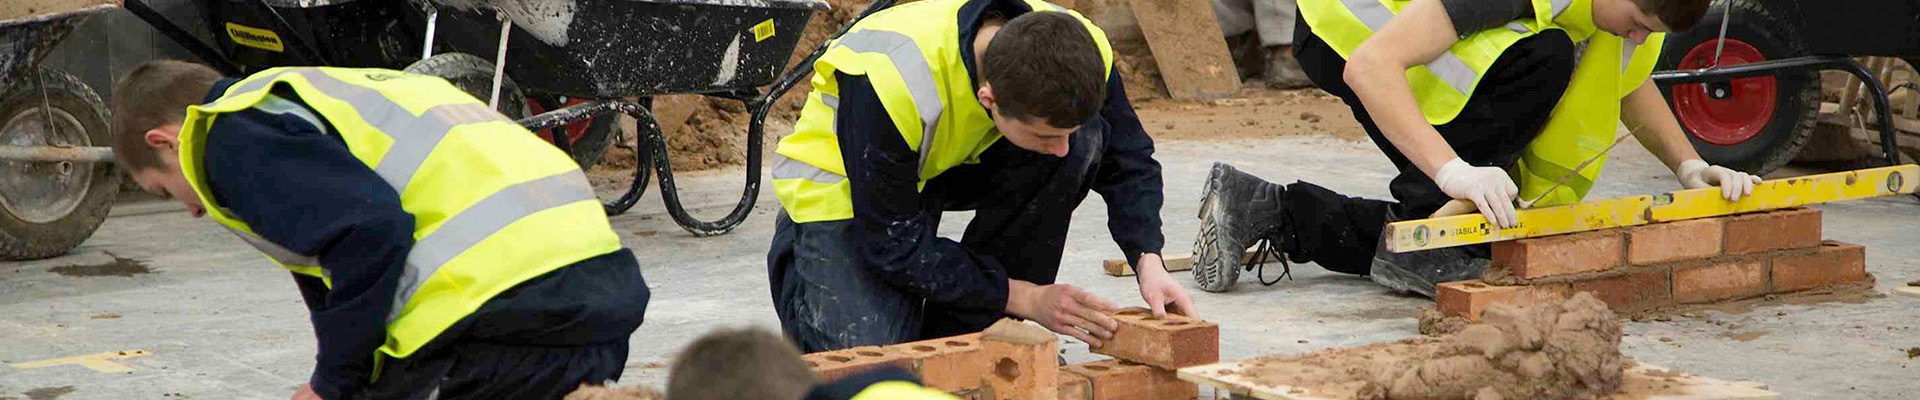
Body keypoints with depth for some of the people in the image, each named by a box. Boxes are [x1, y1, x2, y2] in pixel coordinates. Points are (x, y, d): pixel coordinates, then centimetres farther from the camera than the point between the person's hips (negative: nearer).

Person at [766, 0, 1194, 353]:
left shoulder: (1079, 49, -26)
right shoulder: (893, 81, -41)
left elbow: (1128, 161, -8)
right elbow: (895, 243, -31)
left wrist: (1149, 263, -25)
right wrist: (1028, 298, -31)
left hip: (958, 165, 5)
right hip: (843, 183, -5)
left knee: (1089, 139, -26)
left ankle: (960, 332, -12)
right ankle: (797, 260, 9)